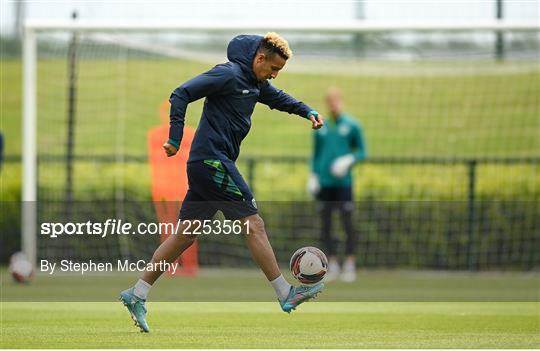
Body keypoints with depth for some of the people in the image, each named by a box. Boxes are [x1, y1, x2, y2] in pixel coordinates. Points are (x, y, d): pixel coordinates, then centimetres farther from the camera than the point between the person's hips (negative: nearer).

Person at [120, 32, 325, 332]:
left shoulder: (255, 83, 16)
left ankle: (137, 295, 10)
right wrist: (176, 139, -21)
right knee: (254, 224, -7)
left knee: (186, 235, 9)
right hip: (213, 161, -10)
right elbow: (181, 94, -17)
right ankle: (286, 295, -4)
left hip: (207, 165, 10)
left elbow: (279, 98, 34)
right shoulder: (229, 75, -13)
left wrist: (308, 111, 17)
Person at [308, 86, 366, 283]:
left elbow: (362, 152, 5)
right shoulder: (320, 128, 10)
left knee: (347, 223, -6)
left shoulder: (352, 126, 1)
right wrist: (313, 175, 8)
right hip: (324, 183, 3)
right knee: (325, 225, 3)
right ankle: (332, 265, 11)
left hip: (343, 182, -3)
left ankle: (350, 265, 1)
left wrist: (349, 160, -13)